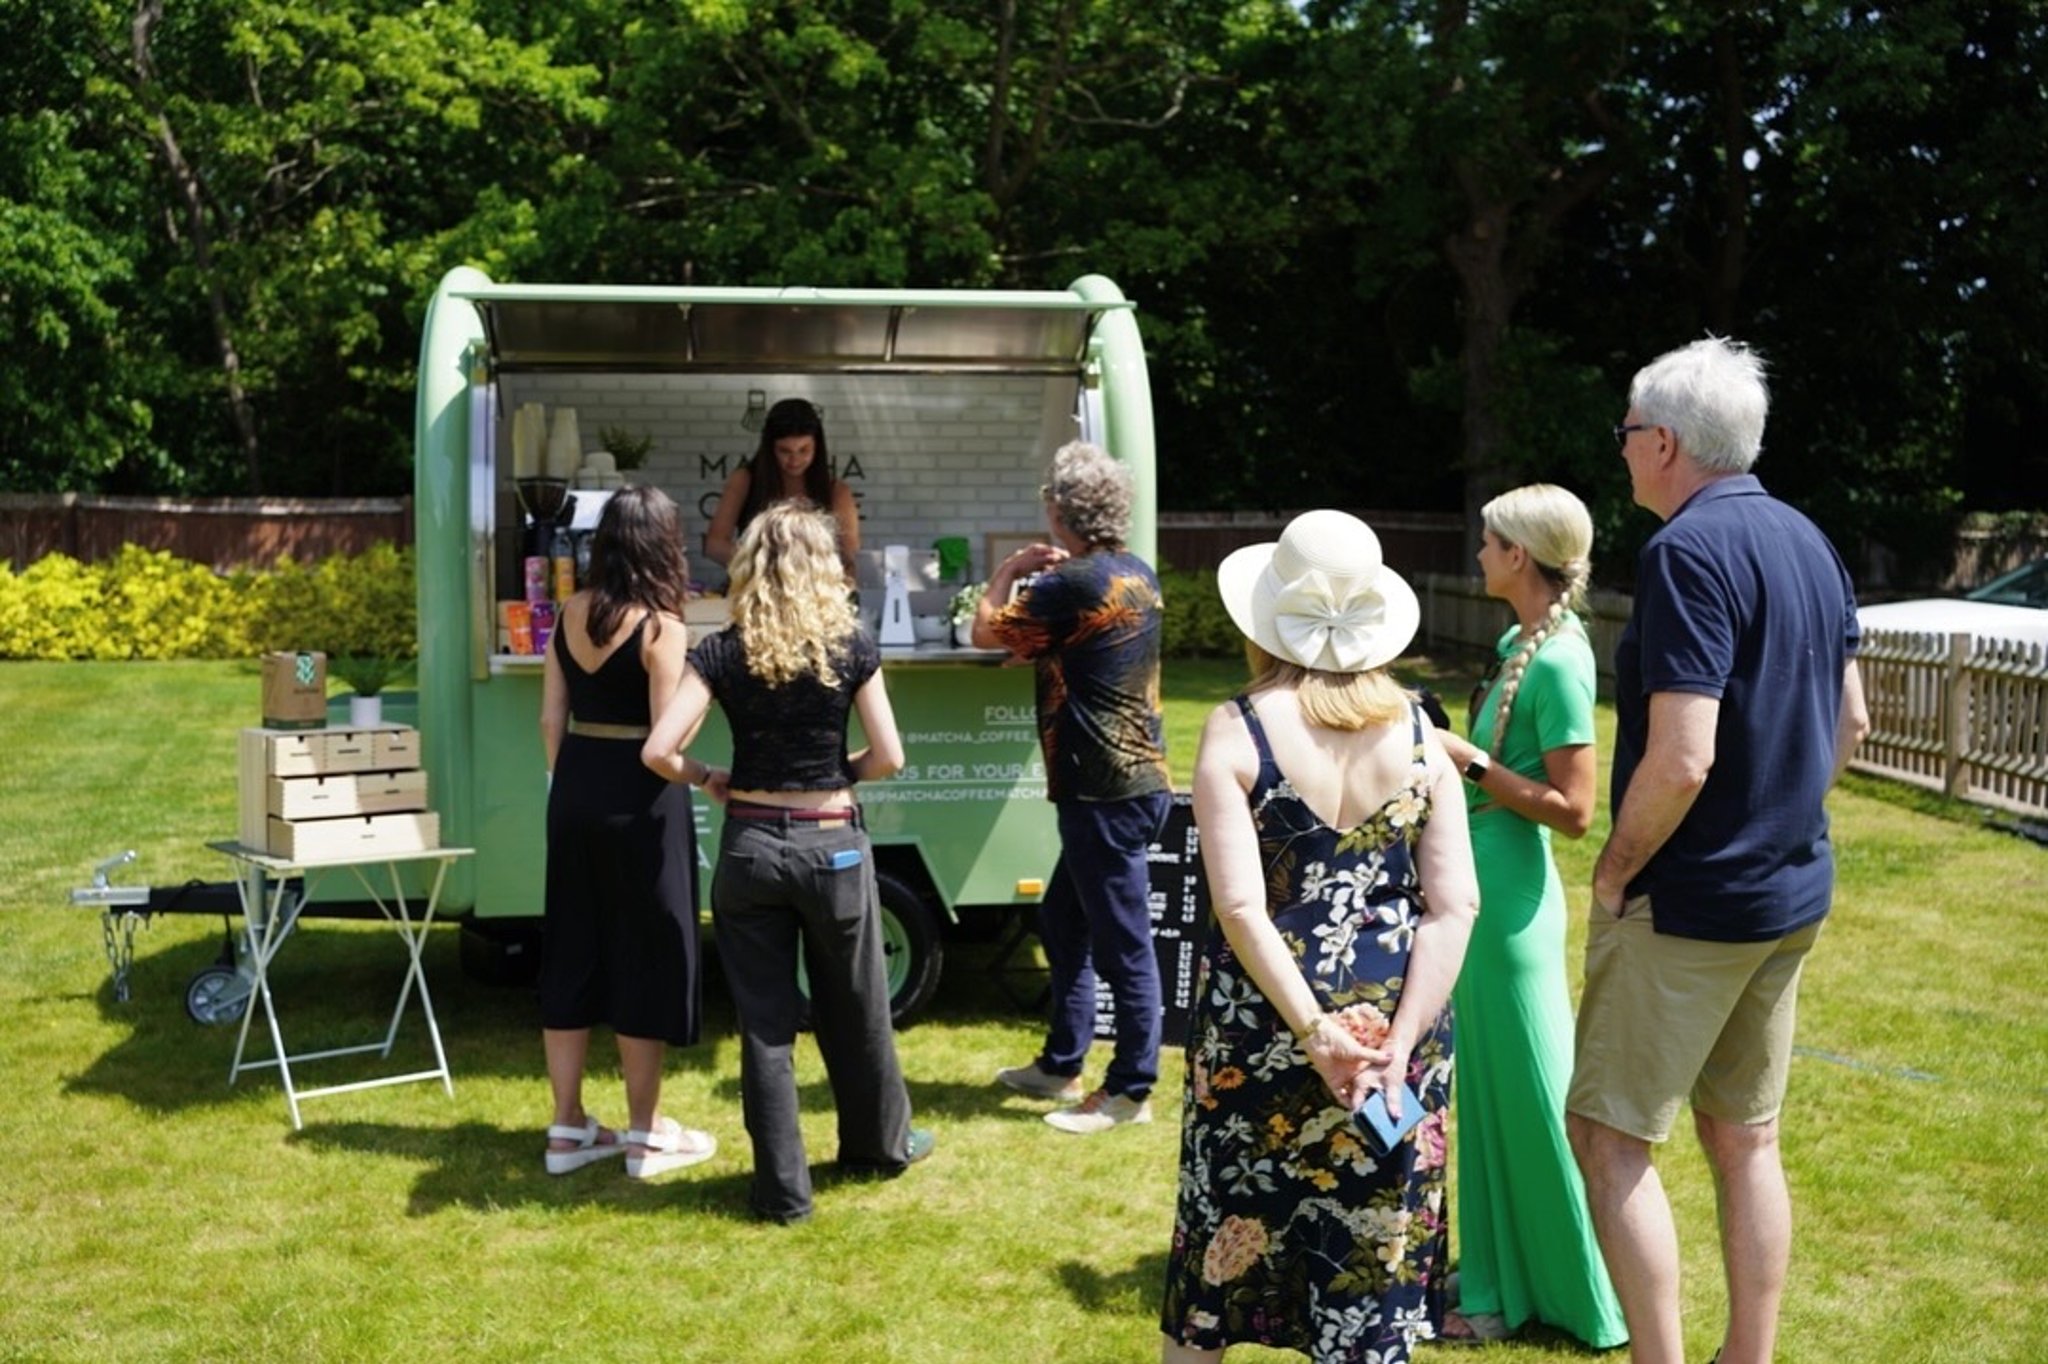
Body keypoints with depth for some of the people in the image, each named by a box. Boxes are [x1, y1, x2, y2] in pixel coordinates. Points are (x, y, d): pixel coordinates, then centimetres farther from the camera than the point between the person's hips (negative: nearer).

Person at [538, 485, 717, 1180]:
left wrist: (567, 784, 17)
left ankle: (567, 1129, 21)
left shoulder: (570, 615, 4)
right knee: (647, 957, 5)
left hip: (575, 790, 6)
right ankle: (644, 1135, 14)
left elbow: (551, 718, 8)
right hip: (638, 798, -6)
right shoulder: (659, 626, -13)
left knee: (572, 955, 13)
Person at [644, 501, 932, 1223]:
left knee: (765, 1019, 8)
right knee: (855, 1007, 18)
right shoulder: (851, 647, -6)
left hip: (749, 846, 0)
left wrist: (707, 780, 5)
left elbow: (658, 751, -13)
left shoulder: (722, 652, -6)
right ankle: (880, 1142, 38)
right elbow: (888, 757, -6)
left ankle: (782, 1187, 13)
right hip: (833, 846, 0)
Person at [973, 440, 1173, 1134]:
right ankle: (1060, 1064, 31)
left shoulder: (1075, 585, -18)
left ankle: (1130, 1091, 10)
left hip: (1107, 792, -10)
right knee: (1062, 921, 20)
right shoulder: (1137, 575, 10)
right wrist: (1040, 574, 13)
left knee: (1122, 945, 0)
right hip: (1133, 781, 10)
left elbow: (985, 631, -6)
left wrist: (1010, 571, 9)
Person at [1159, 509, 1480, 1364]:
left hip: (1260, 1026, -2)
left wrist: (1314, 1029, -16)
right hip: (1392, 1017, 2)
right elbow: (1455, 905, -7)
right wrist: (1399, 1041, -10)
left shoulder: (1237, 730, -8)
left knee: (1223, 1239, 15)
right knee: (1374, 1261, 11)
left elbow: (1240, 907, -17)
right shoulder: (1417, 734, 1)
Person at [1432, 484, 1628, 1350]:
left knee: (1532, 1093, 1)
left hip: (1510, 902, -10)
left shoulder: (1556, 660, -19)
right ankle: (1505, 1286, 30)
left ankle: (1579, 1294, 16)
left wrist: (1470, 762, -20)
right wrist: (1452, 753, 6)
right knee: (1491, 1091, 17)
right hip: (1482, 889, 10)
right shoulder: (1520, 641, 9)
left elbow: (1574, 808, -21)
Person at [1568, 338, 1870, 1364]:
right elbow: (1849, 721, 16)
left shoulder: (1688, 552, -19)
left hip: (1689, 903, -9)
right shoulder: (1808, 543, 8)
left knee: (1609, 1135, 1)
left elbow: (1680, 760, -26)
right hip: (1792, 894, 9)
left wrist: (1614, 873, -13)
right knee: (1745, 1136, 16)